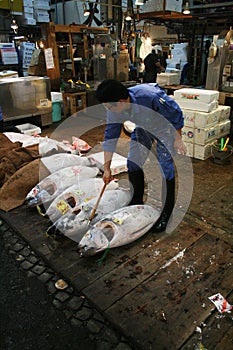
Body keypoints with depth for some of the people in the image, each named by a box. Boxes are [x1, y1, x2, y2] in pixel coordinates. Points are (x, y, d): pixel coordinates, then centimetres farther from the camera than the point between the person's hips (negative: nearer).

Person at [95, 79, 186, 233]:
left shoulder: (150, 96, -40)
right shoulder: (114, 111, -22)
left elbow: (176, 114, -23)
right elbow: (110, 137, -11)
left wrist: (178, 139, -14)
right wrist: (107, 168, -7)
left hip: (164, 128, -5)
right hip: (143, 128, 6)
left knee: (166, 168, -8)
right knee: (133, 164, 4)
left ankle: (166, 213, 7)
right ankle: (137, 203, 24)